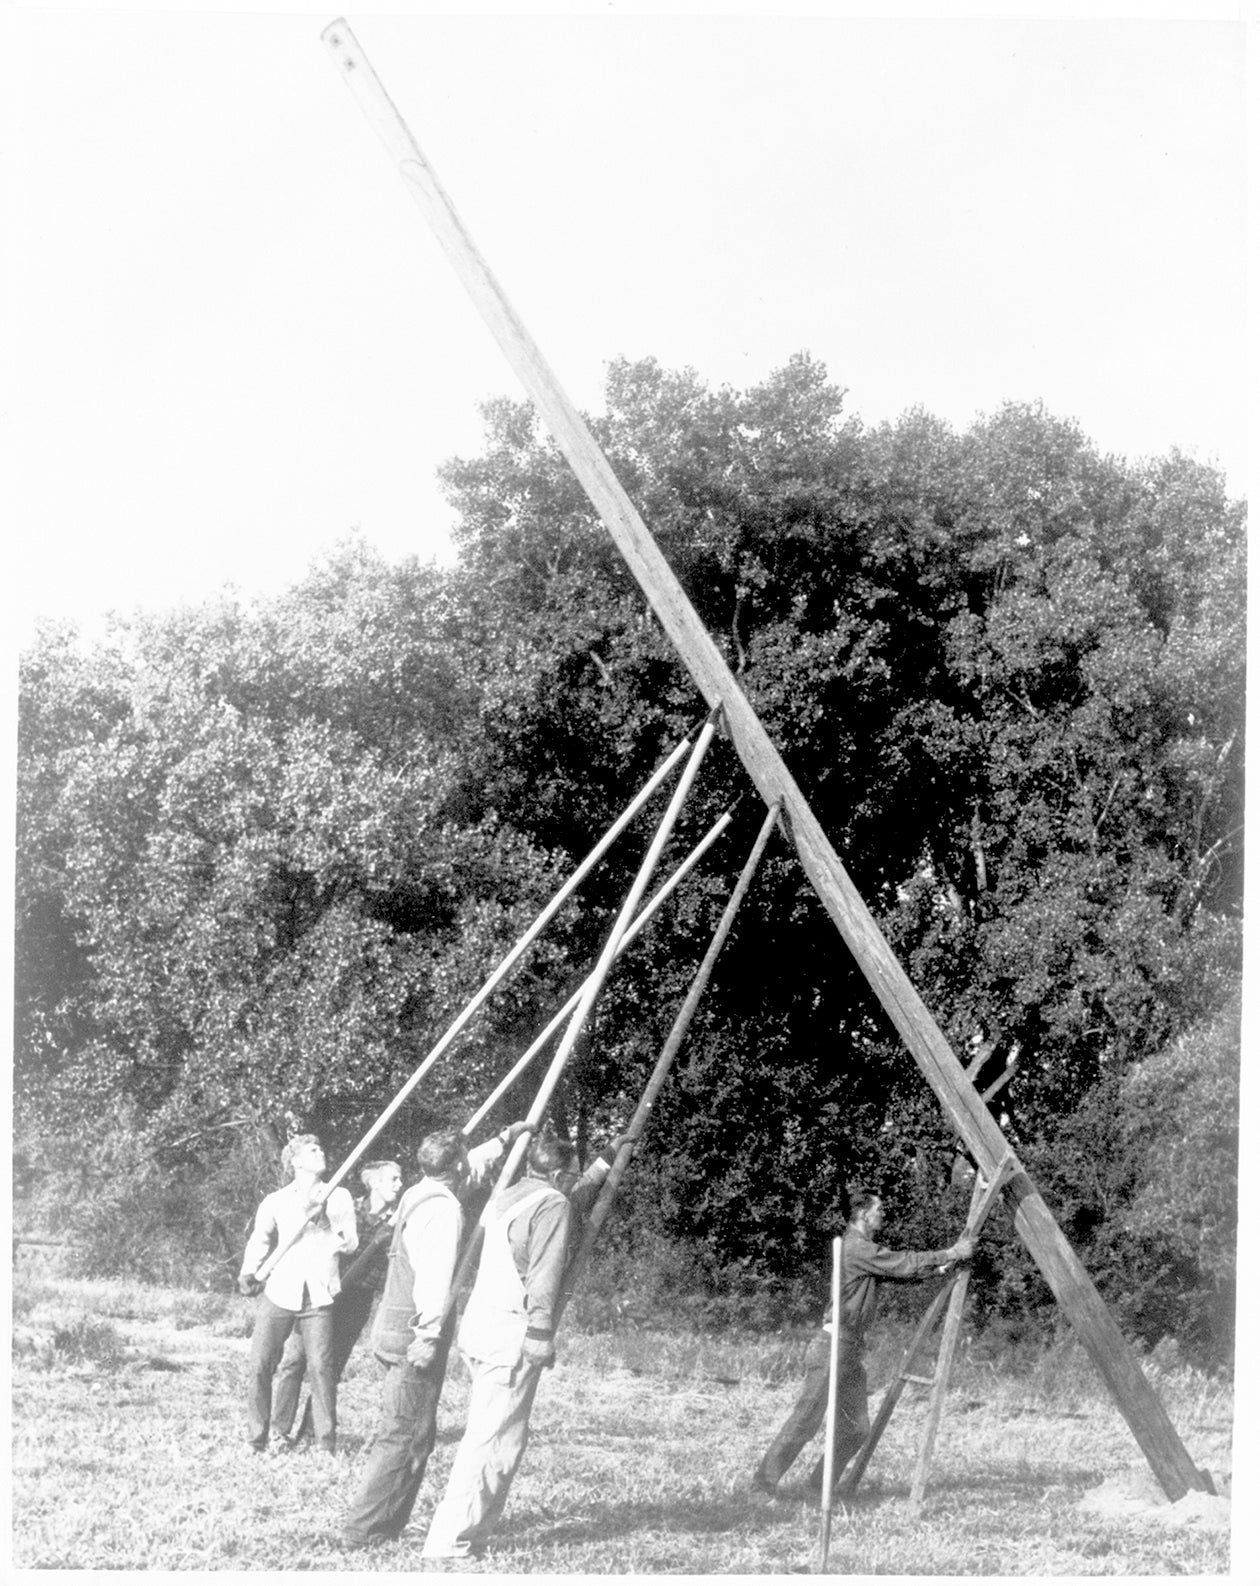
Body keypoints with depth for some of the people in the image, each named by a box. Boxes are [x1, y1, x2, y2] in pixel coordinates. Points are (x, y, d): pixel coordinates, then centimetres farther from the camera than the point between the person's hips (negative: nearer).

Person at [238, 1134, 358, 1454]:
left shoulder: (338, 1198, 12)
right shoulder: (275, 1201, 12)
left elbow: (351, 1243, 3)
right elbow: (260, 1238, 8)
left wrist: (325, 1223, -14)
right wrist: (248, 1273, -9)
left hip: (318, 1297, -1)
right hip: (278, 1293, 1)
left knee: (321, 1367, -9)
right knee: (260, 1365, -5)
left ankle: (326, 1445, -4)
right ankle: (257, 1440, 7)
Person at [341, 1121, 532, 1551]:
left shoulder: (419, 1194, 13)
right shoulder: (443, 1210, -15)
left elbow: (471, 1170, 31)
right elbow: (436, 1278, -24)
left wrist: (505, 1139, 39)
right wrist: (429, 1336, -26)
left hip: (394, 1330, 10)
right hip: (414, 1334, -10)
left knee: (412, 1434, 15)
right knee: (406, 1437, -6)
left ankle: (388, 1525, 17)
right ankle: (363, 1529, -6)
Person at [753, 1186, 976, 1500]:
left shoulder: (867, 1252, 16)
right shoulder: (855, 1248, -15)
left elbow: (902, 1272, 18)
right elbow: (903, 1265, -17)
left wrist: (946, 1261, 8)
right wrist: (951, 1254, -11)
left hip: (851, 1351, 10)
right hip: (833, 1345, -10)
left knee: (856, 1427, 8)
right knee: (805, 1421, -7)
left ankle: (819, 1488, 14)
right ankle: (764, 1483, -1)